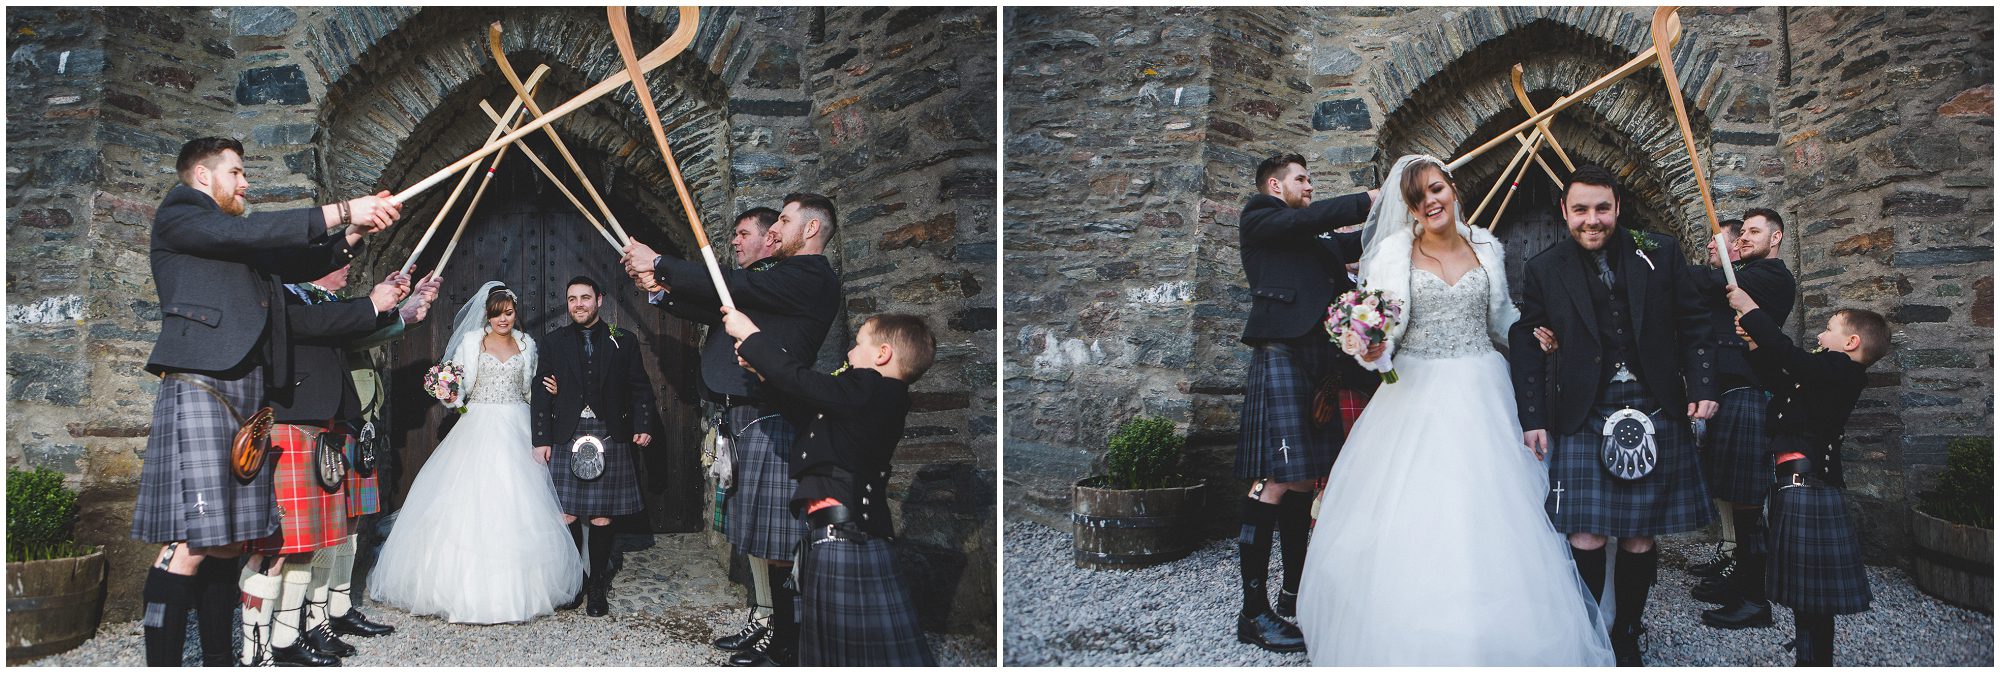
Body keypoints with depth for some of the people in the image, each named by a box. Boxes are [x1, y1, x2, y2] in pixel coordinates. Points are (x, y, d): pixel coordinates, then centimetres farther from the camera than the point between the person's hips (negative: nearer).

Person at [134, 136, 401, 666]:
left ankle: (219, 661, 12)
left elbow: (294, 269, 31)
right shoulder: (177, 214, 5)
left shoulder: (237, 244, 26)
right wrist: (342, 211, -13)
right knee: (190, 544, -15)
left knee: (228, 541, 7)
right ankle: (161, 662, -14)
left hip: (246, 394, 8)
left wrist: (352, 232, 17)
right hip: (200, 385, -8)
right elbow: (247, 233, -11)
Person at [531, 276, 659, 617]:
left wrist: (643, 426, -6)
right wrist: (542, 439, 1)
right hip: (566, 436, 1)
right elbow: (542, 392, 7)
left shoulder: (623, 342, 7)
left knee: (602, 516, 2)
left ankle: (598, 585, 13)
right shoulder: (554, 341, 9)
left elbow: (640, 389, 8)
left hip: (610, 436, -1)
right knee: (568, 515, 0)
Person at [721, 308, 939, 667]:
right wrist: (763, 369, 24)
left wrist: (749, 335, 0)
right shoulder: (882, 397, 15)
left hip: (841, 539, -10)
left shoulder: (868, 389, -14)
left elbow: (799, 379, -13)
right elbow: (808, 412, 25)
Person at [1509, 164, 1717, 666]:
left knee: (1639, 540, 6)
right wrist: (1532, 417, 0)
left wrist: (1702, 386, 0)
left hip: (1654, 414, 1)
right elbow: (1527, 347, 5)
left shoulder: (1659, 254, 5)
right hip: (1582, 420, -1)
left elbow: (1693, 324, 10)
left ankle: (1627, 639, 26)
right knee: (1586, 540, -7)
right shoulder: (1545, 270, 3)